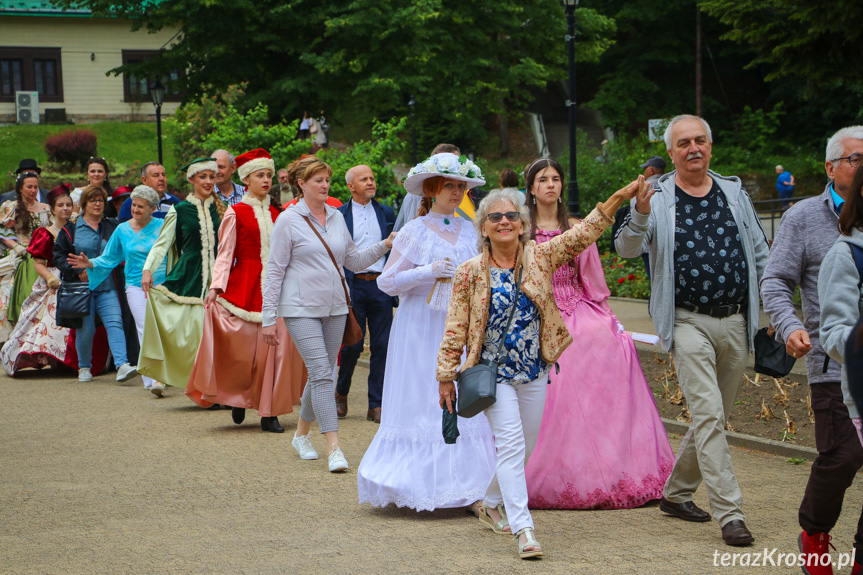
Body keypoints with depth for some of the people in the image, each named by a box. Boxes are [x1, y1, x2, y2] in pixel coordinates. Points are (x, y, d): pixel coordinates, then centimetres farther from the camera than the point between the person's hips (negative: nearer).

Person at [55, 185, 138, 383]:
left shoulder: (112, 226, 12)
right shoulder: (71, 229, 6)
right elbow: (59, 255, 3)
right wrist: (78, 271, -12)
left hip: (107, 287, 1)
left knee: (115, 322, -14)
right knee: (85, 328, 0)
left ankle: (122, 365, -24)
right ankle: (84, 368, 18)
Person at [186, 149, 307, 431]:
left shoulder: (277, 213, 14)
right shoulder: (236, 213, 0)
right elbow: (225, 254, -3)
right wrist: (216, 286, -15)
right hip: (244, 286, -4)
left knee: (276, 345, -4)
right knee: (244, 347, -7)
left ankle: (269, 412, 2)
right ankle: (237, 396, 21)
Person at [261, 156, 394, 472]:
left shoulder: (337, 217, 11)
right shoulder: (288, 220, -4)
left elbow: (354, 261, 16)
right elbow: (275, 271, -4)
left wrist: (385, 245, -1)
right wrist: (269, 318, -7)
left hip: (335, 307, 6)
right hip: (301, 308, -6)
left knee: (321, 374, 10)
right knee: (321, 373, -13)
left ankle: (301, 434, 29)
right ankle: (334, 448, -14)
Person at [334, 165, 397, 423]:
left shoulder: (386, 213, 12)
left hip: (381, 286, 2)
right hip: (353, 285, -2)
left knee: (381, 346, 0)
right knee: (352, 344, -3)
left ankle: (377, 405, 7)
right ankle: (341, 394, 21)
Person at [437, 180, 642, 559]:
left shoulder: (540, 257, -1)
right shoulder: (470, 273, -6)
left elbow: (584, 232, -6)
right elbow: (455, 330, -3)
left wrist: (620, 197, -16)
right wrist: (446, 376, -4)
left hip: (534, 372, 4)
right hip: (493, 372, -4)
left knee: (524, 446, 13)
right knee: (511, 442, -13)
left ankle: (491, 503, 38)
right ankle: (522, 528, -14)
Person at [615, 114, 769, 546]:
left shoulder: (734, 193, 10)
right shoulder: (658, 198, -2)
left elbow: (760, 256, 16)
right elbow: (626, 249, -16)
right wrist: (640, 214, -35)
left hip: (736, 323, 5)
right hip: (689, 323, -5)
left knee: (714, 418, 12)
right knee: (708, 415, -14)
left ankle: (676, 492, 29)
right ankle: (730, 514, -14)